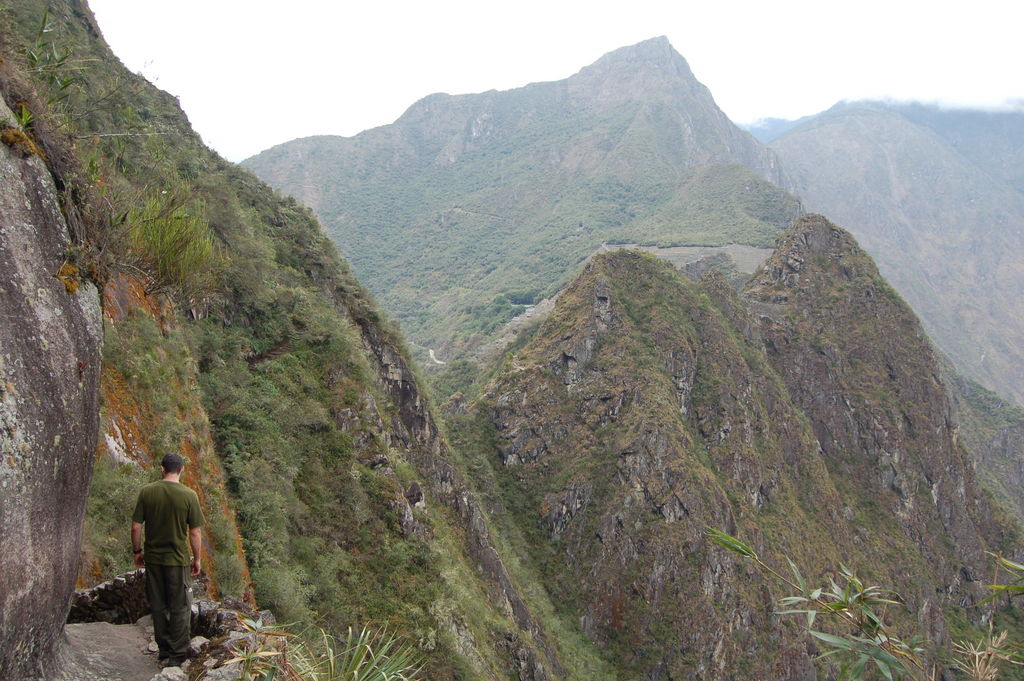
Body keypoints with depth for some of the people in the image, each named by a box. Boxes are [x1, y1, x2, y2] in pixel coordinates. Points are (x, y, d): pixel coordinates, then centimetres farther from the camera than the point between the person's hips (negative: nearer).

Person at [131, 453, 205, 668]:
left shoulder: (147, 492, -5)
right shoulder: (189, 496, -12)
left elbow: (136, 527, -2)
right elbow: (195, 532, -8)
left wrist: (137, 551, 13)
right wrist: (197, 559, 4)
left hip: (152, 558, 3)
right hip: (178, 560, -3)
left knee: (158, 606, 15)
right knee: (180, 608, 9)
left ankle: (164, 651, 25)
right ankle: (177, 654, 15)